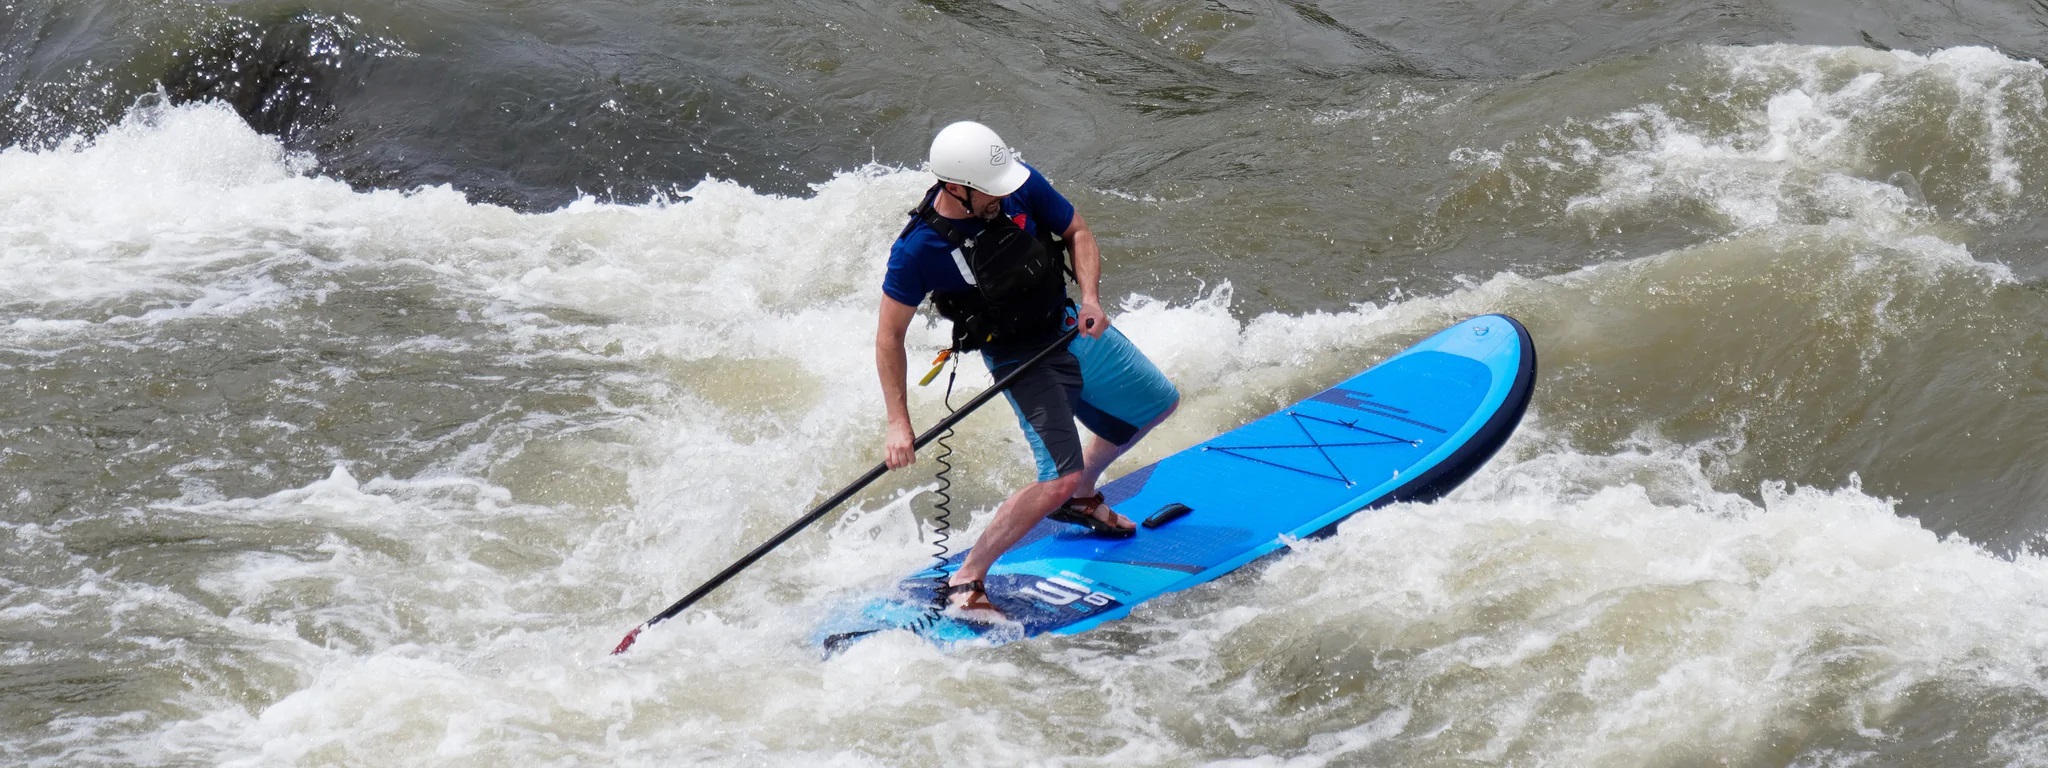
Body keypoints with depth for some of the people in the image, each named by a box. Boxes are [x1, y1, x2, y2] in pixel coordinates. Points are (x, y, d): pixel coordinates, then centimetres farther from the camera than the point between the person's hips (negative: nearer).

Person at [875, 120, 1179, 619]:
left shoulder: (1021, 185, -17)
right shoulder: (919, 250, -28)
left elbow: (1077, 233, -1)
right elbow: (890, 336, -17)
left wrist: (1090, 297, -18)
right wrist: (898, 423, -21)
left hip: (1073, 328, 6)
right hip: (1020, 360, -6)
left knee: (1158, 404, 23)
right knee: (1060, 479, -20)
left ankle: (1081, 500, 42)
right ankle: (963, 583, -11)